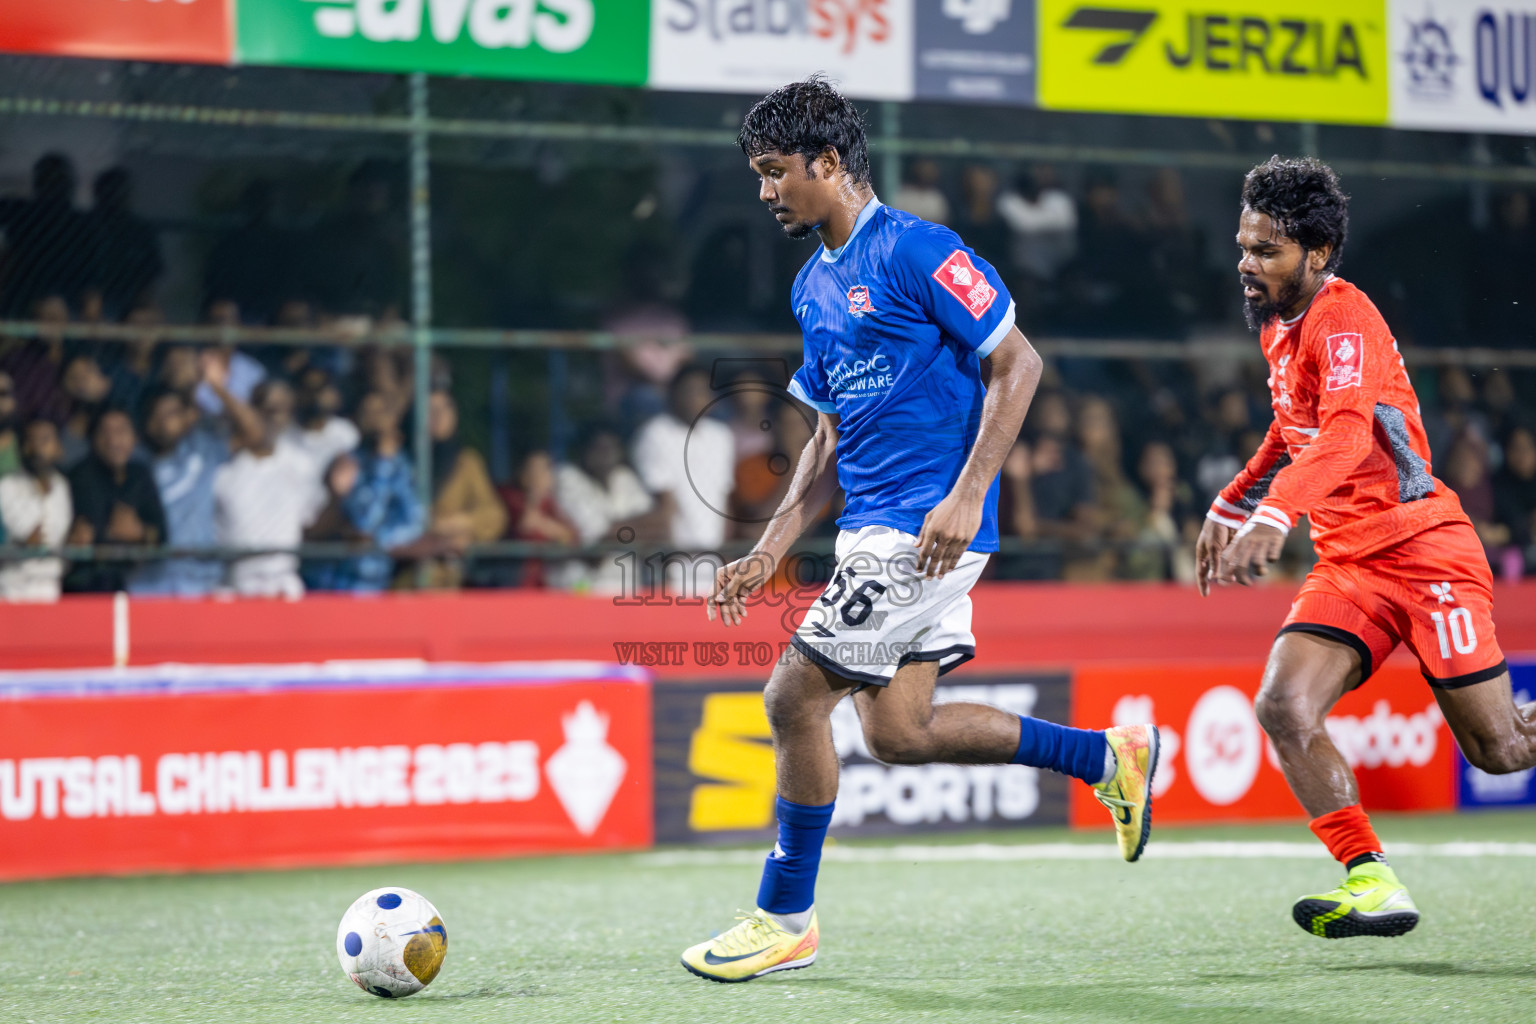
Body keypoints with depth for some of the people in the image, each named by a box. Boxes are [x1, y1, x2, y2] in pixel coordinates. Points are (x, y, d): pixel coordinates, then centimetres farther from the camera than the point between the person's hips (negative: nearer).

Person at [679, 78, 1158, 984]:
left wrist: (965, 497, -21)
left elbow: (1019, 364, -13)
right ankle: (1109, 756, 20)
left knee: (796, 698, -9)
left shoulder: (915, 250, -11)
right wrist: (769, 552, 13)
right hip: (873, 529, 9)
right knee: (899, 732, 7)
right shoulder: (814, 286, 16)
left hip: (924, 528, -9)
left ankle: (786, 918, 3)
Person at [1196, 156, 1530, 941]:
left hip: (1424, 550, -7)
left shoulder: (1343, 318, -17)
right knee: (1282, 709, -17)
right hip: (1348, 565, 7)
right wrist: (1229, 507, 27)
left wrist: (1275, 516, -48)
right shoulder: (1279, 329, 10)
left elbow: (1347, 436, -35)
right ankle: (1371, 880, -13)